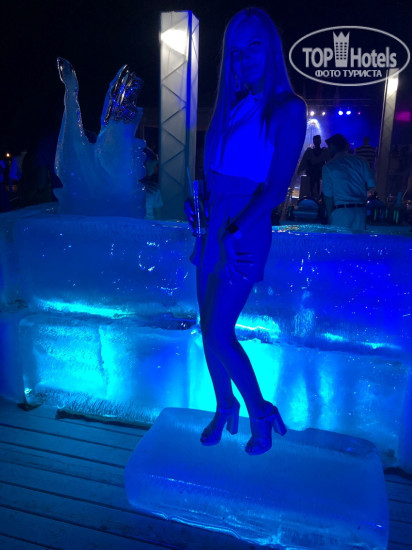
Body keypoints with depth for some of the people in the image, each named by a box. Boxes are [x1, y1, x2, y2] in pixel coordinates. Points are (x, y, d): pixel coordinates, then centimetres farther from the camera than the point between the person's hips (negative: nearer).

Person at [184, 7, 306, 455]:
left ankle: (260, 413, 15)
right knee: (208, 328, 10)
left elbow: (277, 187, -13)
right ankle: (224, 407, 30)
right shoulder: (230, 105, 15)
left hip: (246, 230, -6)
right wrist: (193, 200, 0)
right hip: (211, 226, 7)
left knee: (220, 334, -9)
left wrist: (236, 233, -21)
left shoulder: (288, 108, -4)